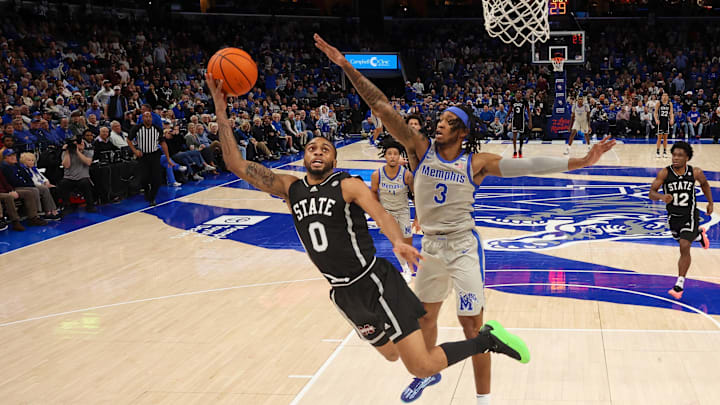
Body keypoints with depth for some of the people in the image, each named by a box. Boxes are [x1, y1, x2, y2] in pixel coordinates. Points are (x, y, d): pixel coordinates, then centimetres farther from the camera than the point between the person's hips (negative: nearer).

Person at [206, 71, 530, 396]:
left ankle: (487, 338, 6)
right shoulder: (290, 188, 4)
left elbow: (381, 216, -23)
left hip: (375, 282, -5)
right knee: (389, 354, 23)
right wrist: (221, 112, -12)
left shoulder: (349, 186, -8)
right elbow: (236, 165, -2)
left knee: (422, 366, -11)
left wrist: (399, 242, -46)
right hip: (343, 293, 6)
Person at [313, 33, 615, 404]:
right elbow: (382, 107, -11)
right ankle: (428, 373, 46)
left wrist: (580, 162, -30)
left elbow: (528, 165, -20)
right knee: (425, 315, 20)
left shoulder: (477, 162, -10)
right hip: (430, 246, 4)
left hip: (462, 247, -4)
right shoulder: (421, 149, -5)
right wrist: (346, 66, -15)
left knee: (472, 324, -2)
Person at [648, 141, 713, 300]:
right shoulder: (665, 173, -16)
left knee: (684, 247, -16)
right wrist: (661, 197, -41)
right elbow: (651, 193, -19)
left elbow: (704, 184, 10)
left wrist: (710, 203, 11)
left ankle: (680, 285, -9)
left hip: (690, 216, -2)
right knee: (683, 242, 26)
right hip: (673, 216, 3)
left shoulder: (695, 172, -13)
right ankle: (698, 234, 63)